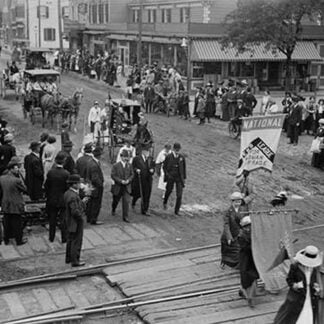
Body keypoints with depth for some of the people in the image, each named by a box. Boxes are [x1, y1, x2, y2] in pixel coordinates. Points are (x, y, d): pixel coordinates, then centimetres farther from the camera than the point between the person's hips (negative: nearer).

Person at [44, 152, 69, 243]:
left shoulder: (50, 172, -12)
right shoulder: (66, 174, -20)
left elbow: (46, 186, -4)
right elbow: (68, 188, -14)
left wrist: (47, 196, 10)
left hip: (52, 199, 2)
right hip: (63, 200, -2)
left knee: (52, 219, 16)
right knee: (63, 220, 11)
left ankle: (51, 237, 26)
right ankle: (64, 238, 19)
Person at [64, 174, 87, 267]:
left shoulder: (67, 193, 3)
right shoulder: (73, 196, -28)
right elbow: (75, 211, -31)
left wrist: (82, 201, 9)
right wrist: (81, 217, -15)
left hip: (69, 222, 10)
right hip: (76, 222, -10)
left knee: (70, 240, 22)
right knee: (76, 241, 3)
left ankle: (68, 258, 35)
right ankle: (75, 261, 13)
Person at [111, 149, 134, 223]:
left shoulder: (129, 165, 1)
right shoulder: (116, 166, -8)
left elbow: (132, 174, 7)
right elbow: (113, 175, -10)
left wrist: (128, 180, -12)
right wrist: (121, 181, -20)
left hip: (127, 187, 1)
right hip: (117, 186, -1)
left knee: (126, 201, -10)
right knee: (116, 200, 17)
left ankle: (125, 217, -4)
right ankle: (113, 210, 49)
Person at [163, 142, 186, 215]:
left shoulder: (182, 157, 0)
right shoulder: (169, 157, -5)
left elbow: (184, 168, 10)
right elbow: (164, 167, 3)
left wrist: (184, 178, 10)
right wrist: (167, 174, -10)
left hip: (179, 178, 1)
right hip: (170, 177, -1)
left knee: (179, 195, -7)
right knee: (169, 190, 15)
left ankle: (177, 211, 2)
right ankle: (165, 202, 48)